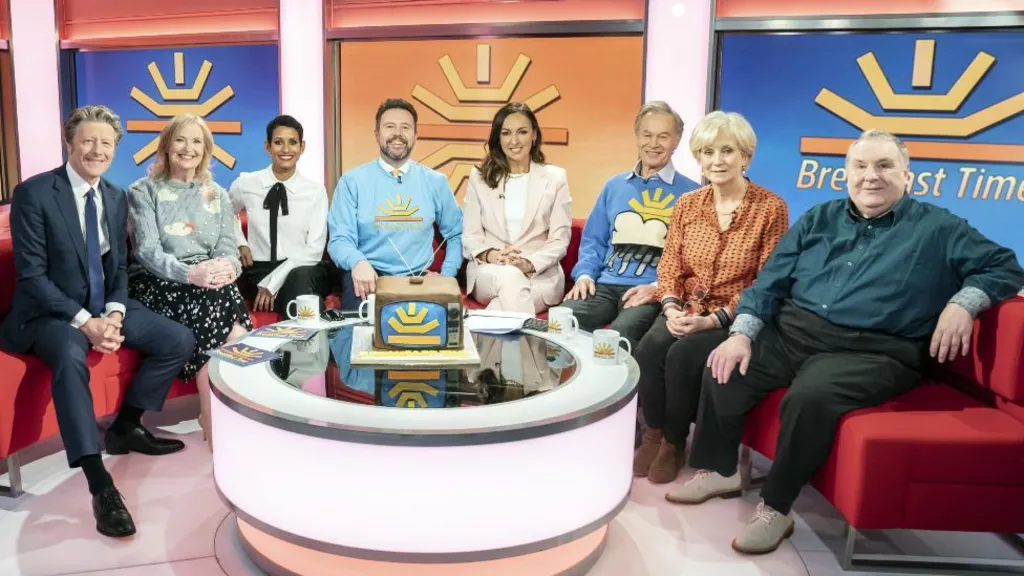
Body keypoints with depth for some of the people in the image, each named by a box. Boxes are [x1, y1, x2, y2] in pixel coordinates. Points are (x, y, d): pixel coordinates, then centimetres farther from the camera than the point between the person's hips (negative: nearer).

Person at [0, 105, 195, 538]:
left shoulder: (116, 197, 8)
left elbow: (119, 267, 10)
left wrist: (114, 312, -10)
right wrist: (83, 321, -24)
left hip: (106, 308, 7)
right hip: (51, 312, -6)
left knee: (179, 340, -6)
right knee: (71, 356, -37)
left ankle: (124, 428, 13)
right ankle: (100, 487, -35)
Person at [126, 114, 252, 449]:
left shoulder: (217, 195, 18)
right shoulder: (143, 191, 5)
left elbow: (228, 246, 6)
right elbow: (147, 251, -8)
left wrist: (228, 267, -20)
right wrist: (190, 273, -27)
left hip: (208, 282, 3)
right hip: (157, 283, -3)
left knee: (225, 295, -33)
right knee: (212, 302, -33)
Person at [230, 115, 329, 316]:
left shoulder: (316, 191, 0)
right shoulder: (246, 183, 4)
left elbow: (313, 251, -6)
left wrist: (272, 283, -14)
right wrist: (240, 243, 8)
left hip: (304, 272, 1)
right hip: (259, 271, -1)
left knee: (299, 277, -37)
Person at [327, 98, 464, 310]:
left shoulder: (436, 182, 11)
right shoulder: (352, 181, 3)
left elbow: (456, 234, 18)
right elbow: (340, 239, -5)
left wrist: (446, 277, 1)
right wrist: (358, 262, -28)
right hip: (368, 277, -2)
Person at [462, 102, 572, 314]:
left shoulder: (555, 178, 10)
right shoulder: (479, 178, 14)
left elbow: (560, 239, 3)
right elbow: (470, 235, 8)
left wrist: (529, 263, -16)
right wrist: (491, 255, -15)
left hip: (541, 274, -1)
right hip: (489, 271, 1)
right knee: (509, 275, -38)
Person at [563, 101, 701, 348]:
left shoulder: (690, 193, 6)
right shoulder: (614, 186, 20)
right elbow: (594, 240, 23)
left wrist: (659, 286, -17)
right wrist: (585, 274, 3)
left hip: (655, 291, -4)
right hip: (606, 285, 4)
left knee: (623, 329, -35)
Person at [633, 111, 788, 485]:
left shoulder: (770, 208, -7)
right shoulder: (687, 204, 8)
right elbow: (669, 266, 7)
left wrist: (713, 319, -20)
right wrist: (671, 308, -13)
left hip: (734, 318, -4)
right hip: (687, 310, 4)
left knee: (683, 355, -29)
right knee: (649, 347, -25)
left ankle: (675, 442, -4)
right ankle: (653, 434, -3)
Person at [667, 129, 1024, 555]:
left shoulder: (937, 229, 7)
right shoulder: (819, 219, 15)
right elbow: (770, 281, 11)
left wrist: (963, 303, -13)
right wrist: (742, 333, -3)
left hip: (872, 352, -4)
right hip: (791, 331, 5)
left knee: (810, 397, -34)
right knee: (723, 370, -16)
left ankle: (775, 508, -15)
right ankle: (718, 470, 8)